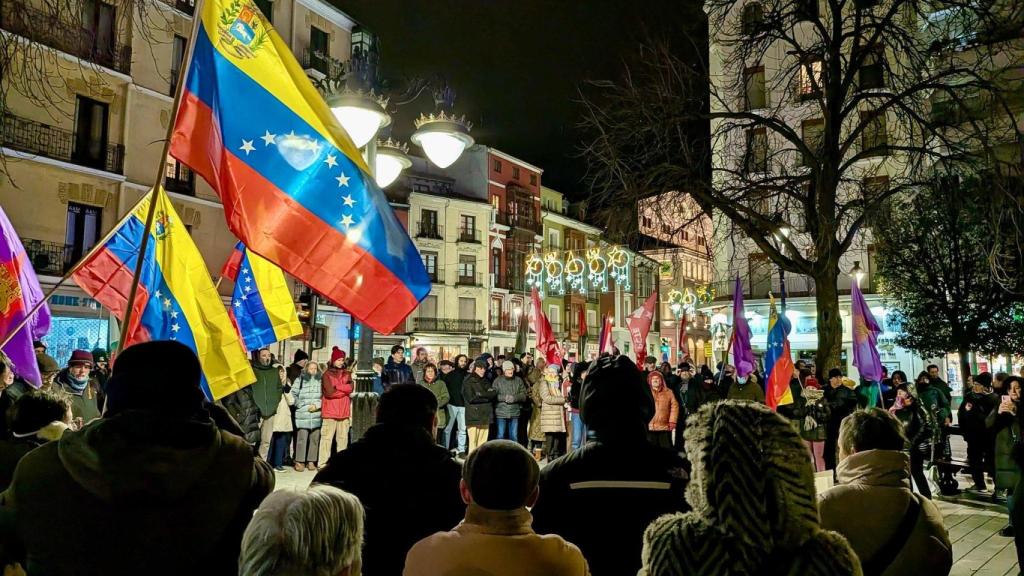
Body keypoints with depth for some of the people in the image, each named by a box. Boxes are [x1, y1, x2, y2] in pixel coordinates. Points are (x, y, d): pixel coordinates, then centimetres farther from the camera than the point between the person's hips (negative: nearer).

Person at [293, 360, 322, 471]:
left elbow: (325, 397, 6)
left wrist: (317, 405, -6)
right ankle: (299, 461, 4)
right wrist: (301, 405, -4)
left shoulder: (320, 381, 8)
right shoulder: (299, 380, 4)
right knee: (302, 438, -5)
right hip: (302, 414, -2)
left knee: (315, 439, 4)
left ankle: (311, 461, 14)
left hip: (317, 414, 2)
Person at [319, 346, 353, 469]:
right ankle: (322, 463, -3)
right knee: (327, 438, -5)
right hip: (330, 412, -5)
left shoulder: (347, 373, 15)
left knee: (343, 438, 6)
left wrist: (337, 387, -10)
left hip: (344, 411, 5)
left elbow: (351, 388, 0)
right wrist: (344, 390, -3)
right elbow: (329, 392, -12)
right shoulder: (327, 374, -1)